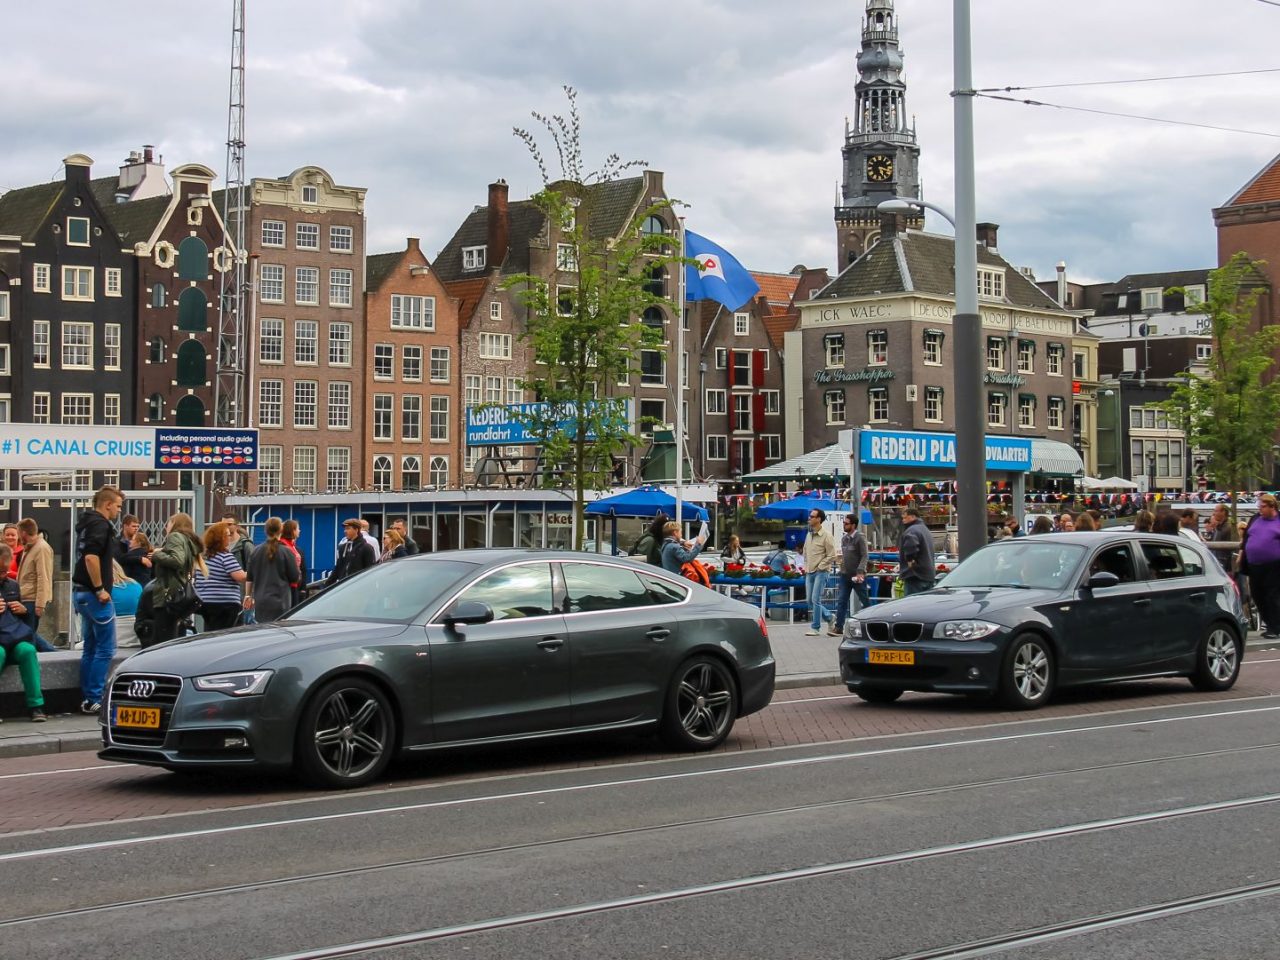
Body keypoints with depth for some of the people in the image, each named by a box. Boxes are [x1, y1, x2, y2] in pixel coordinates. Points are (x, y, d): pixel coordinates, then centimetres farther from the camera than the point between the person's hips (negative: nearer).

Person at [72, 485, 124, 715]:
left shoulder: (87, 523, 17)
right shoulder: (100, 525, -14)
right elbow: (91, 557, -27)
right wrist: (100, 589, -20)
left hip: (81, 592, 10)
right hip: (94, 594, -10)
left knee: (90, 647, 14)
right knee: (105, 649, -4)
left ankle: (87, 699, 17)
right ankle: (94, 700, -4)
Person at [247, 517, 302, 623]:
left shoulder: (256, 551, 4)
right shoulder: (286, 552, -8)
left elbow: (249, 578, 10)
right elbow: (295, 578, -5)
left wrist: (248, 595, 21)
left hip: (260, 601, 4)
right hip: (280, 601, -4)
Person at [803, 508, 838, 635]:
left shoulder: (826, 536, -10)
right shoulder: (809, 535, 11)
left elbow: (832, 556, -11)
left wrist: (819, 567, -11)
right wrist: (806, 566, 13)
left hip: (821, 572, -8)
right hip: (809, 572, 8)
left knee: (815, 600, -9)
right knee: (810, 600, 8)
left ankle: (815, 628, -2)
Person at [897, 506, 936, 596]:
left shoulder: (912, 530, -13)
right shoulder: (925, 529, 22)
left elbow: (910, 546, -34)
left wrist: (910, 560, -19)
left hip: (915, 576, -10)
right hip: (929, 575, 10)